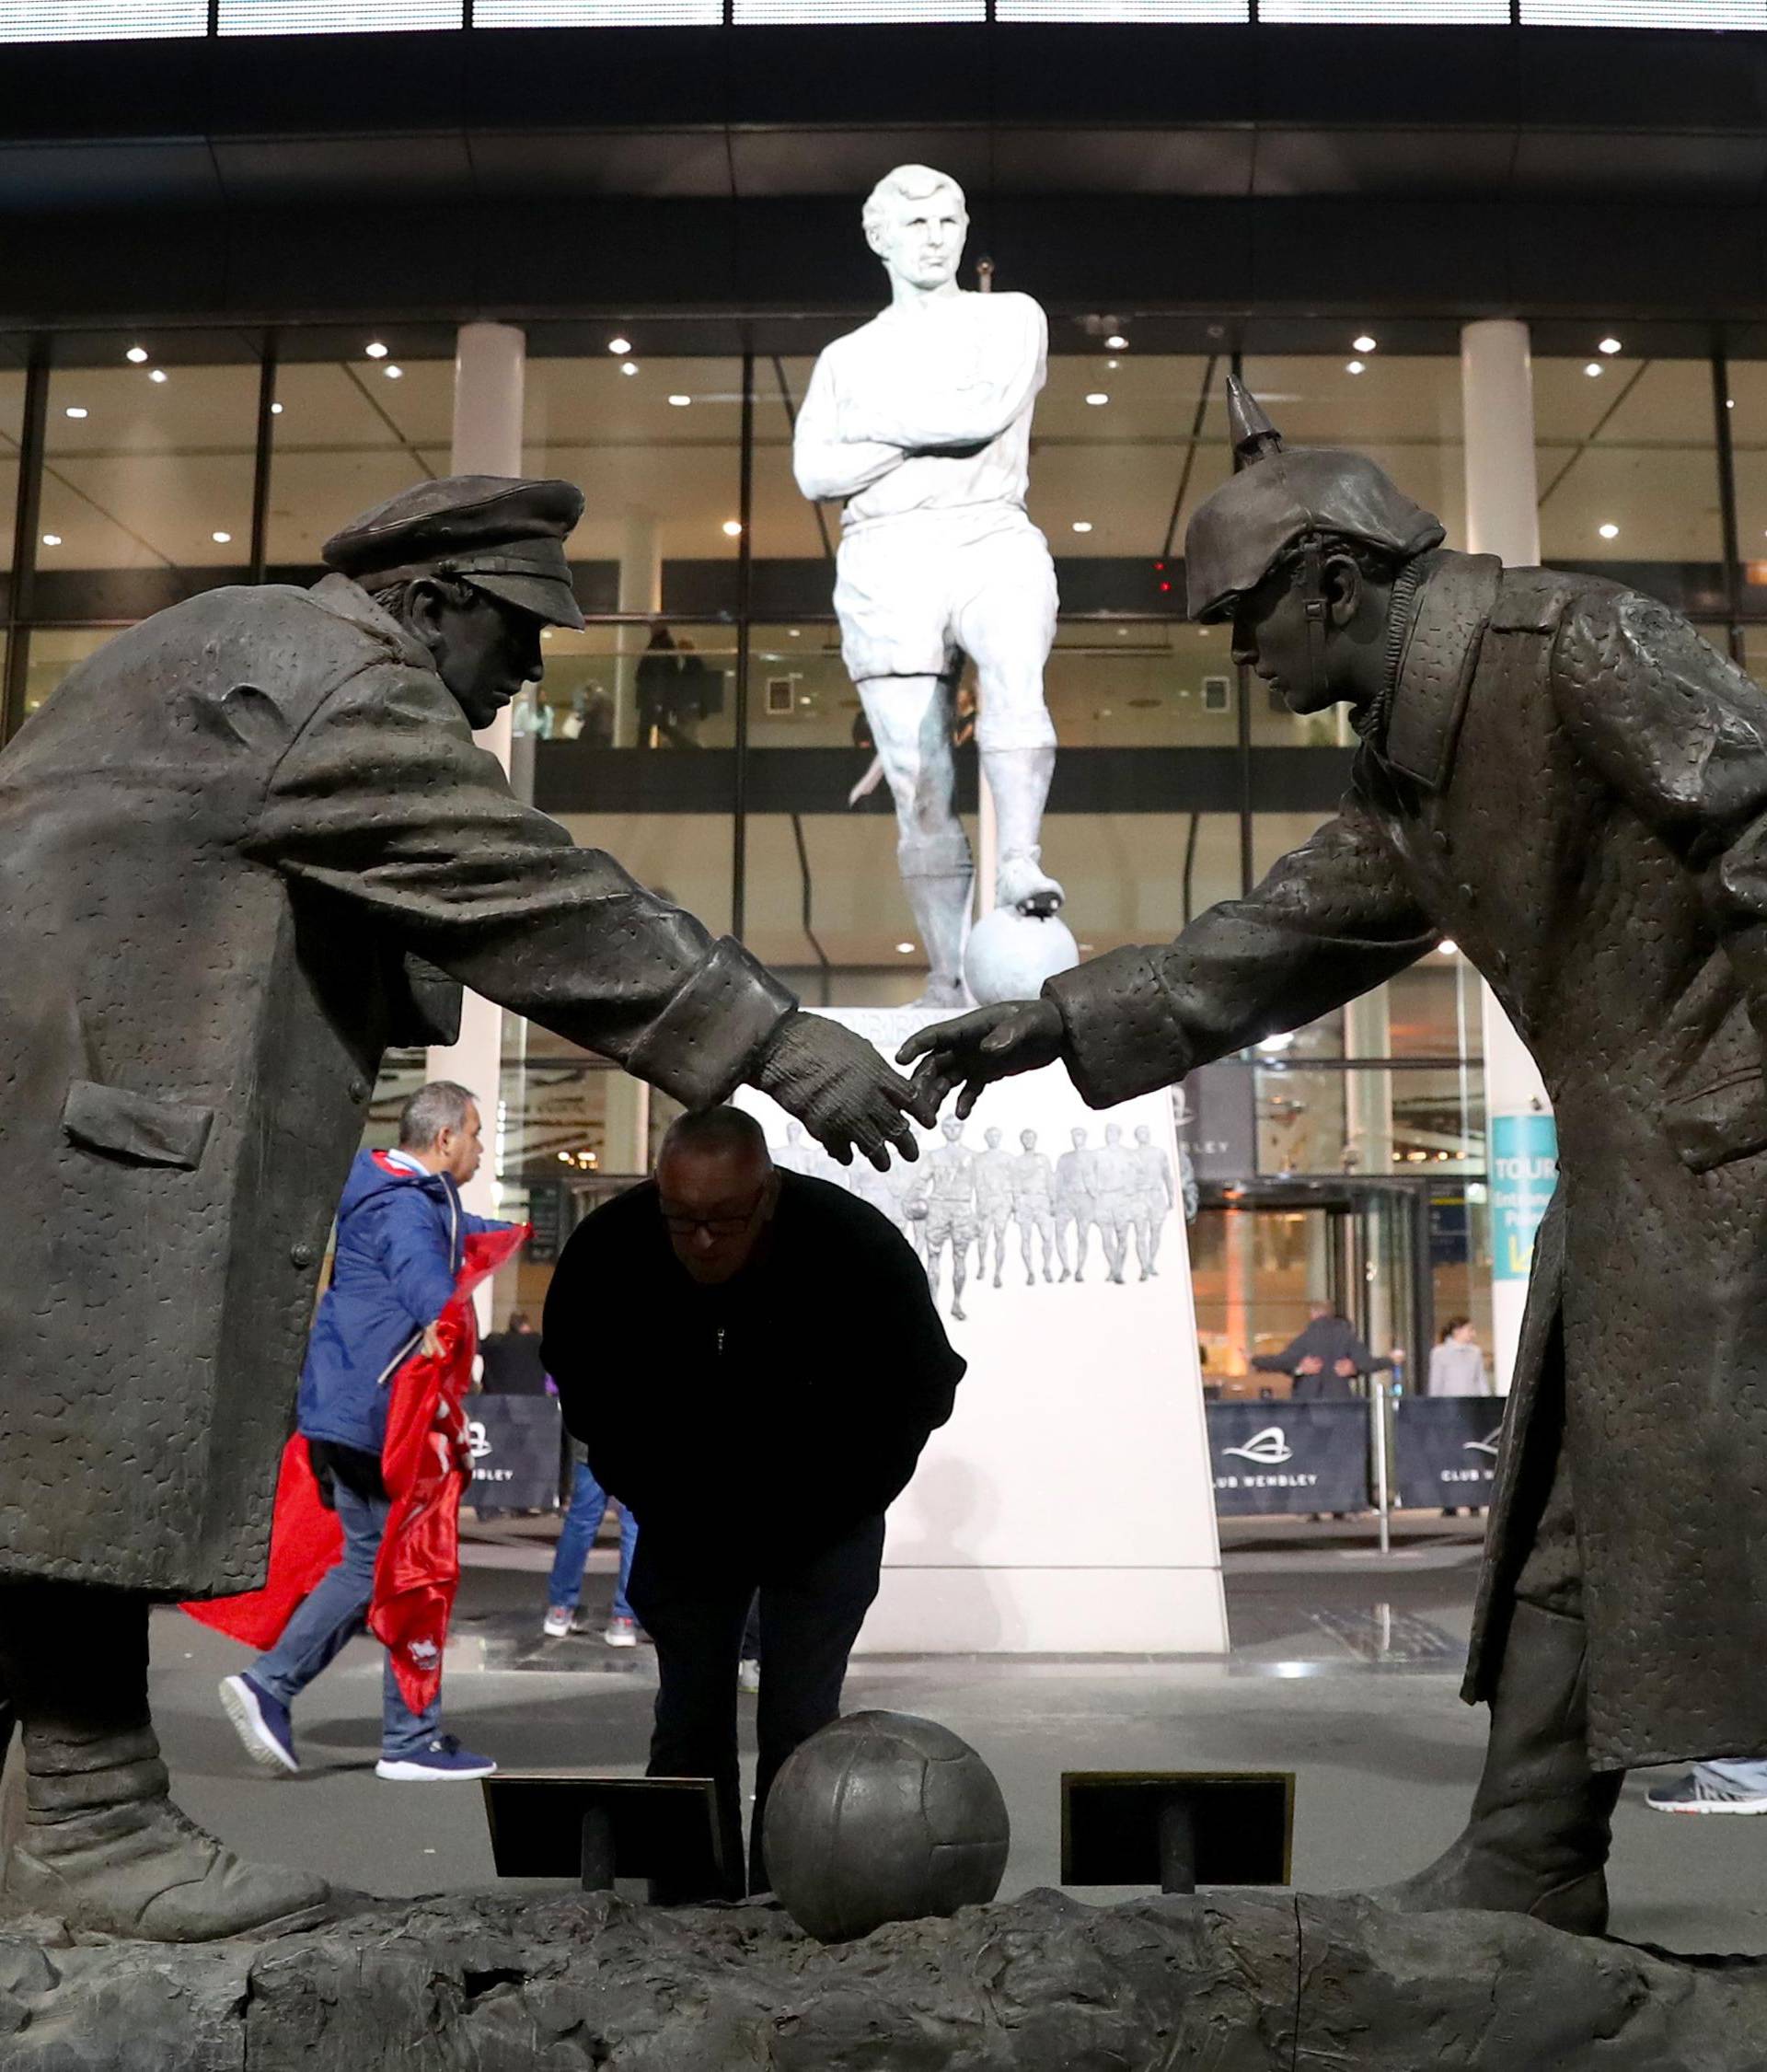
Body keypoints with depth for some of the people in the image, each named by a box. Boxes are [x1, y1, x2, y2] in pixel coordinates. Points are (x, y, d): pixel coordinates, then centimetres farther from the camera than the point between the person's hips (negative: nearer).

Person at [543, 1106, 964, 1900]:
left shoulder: (859, 1248, -26)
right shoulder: (606, 1251, -21)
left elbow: (922, 1388, -8)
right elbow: (580, 1388, 1)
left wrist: (805, 1517, -6)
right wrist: (656, 1502, -2)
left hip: (819, 1529, -2)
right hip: (684, 1527, 2)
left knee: (800, 1720, -5)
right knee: (690, 1717, 3)